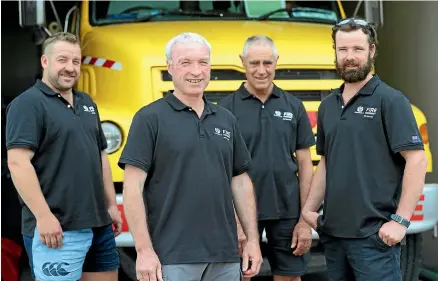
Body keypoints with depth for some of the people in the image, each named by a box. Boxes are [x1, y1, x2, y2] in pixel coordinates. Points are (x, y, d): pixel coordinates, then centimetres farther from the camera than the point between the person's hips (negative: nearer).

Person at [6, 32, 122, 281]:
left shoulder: (87, 103, 17)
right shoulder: (28, 104, -9)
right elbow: (18, 162, -18)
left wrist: (111, 204, 17)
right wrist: (43, 216, -22)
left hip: (99, 224, 8)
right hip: (58, 228, -8)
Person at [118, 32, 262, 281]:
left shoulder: (227, 120, 11)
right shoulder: (150, 119, -5)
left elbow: (241, 183, 15)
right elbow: (133, 188, -9)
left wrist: (253, 239, 9)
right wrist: (144, 250, -15)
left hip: (224, 256, 5)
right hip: (172, 257, -5)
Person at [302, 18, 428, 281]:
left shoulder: (391, 100, -7)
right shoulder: (328, 106, 12)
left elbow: (417, 160, -13)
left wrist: (400, 220, -18)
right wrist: (309, 209, 12)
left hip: (374, 235, -6)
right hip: (333, 232, 6)